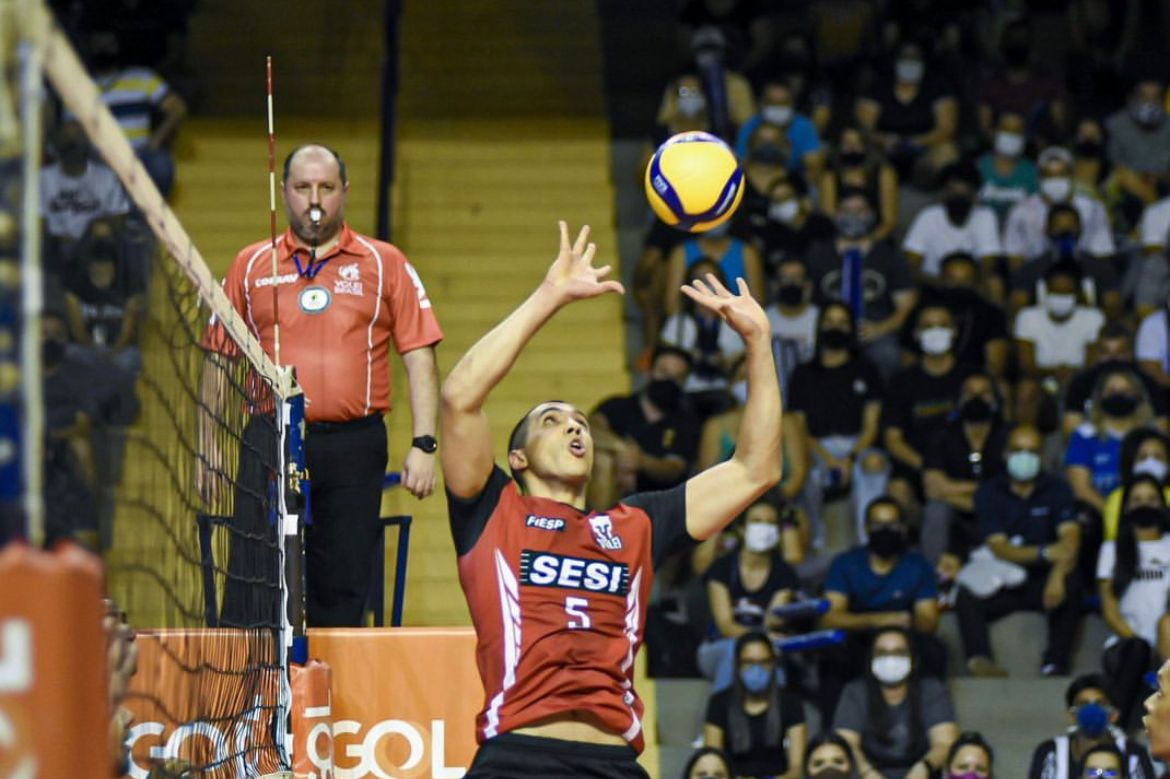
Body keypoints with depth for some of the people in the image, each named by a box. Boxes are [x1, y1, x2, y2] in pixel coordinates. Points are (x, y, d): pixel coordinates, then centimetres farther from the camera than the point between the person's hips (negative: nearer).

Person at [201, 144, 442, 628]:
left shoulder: (385, 265, 8)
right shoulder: (251, 266, 12)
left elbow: (419, 356, 5)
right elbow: (218, 360, 14)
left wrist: (423, 445, -4)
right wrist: (209, 445, 8)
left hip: (353, 446, 0)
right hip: (270, 439, 0)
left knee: (342, 594, 1)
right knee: (252, 596, -8)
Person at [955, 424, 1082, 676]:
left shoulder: (1056, 489, 3)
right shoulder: (989, 493, 1)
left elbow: (1070, 537, -13)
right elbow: (999, 548, -11)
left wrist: (1058, 575, -34)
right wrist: (1044, 553, -30)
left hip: (1043, 580, 0)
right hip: (1002, 583, 0)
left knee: (1069, 589, -33)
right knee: (967, 599, -29)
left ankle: (1055, 664, -35)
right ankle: (979, 660, -47)